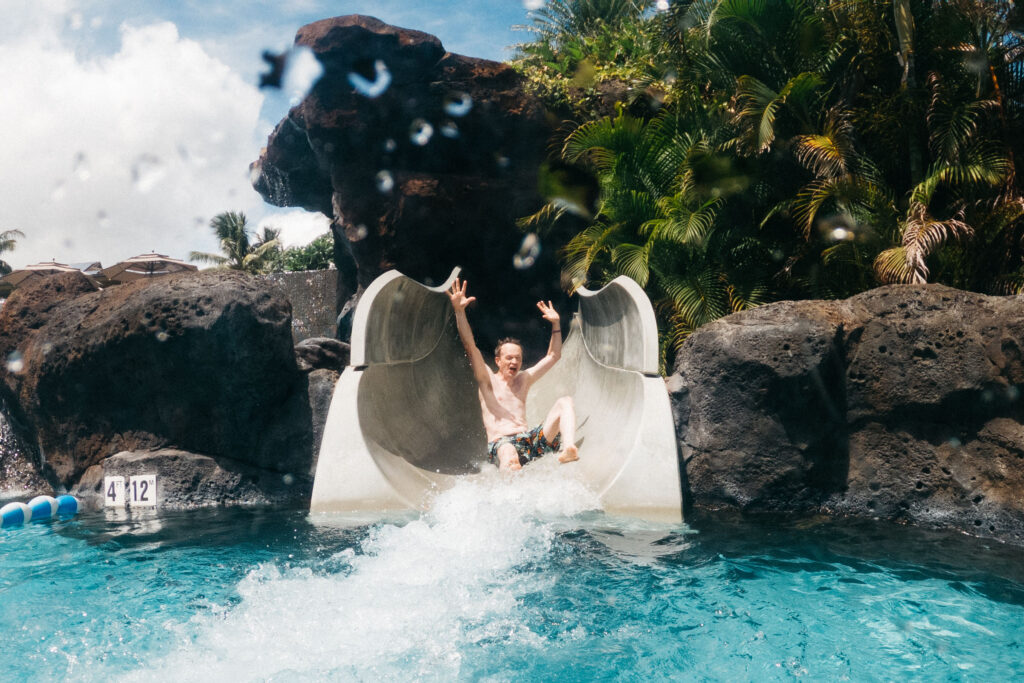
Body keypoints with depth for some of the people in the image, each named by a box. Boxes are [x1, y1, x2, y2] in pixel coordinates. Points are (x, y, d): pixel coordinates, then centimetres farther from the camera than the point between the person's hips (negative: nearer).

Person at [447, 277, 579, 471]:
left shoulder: (524, 379, 25)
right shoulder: (487, 380, 10)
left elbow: (553, 356, 32)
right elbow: (470, 346, -3)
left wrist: (556, 324, 24)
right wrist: (459, 311, -13)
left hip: (532, 441, 6)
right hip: (501, 443, -6)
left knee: (565, 402, -17)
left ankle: (568, 448, -38)